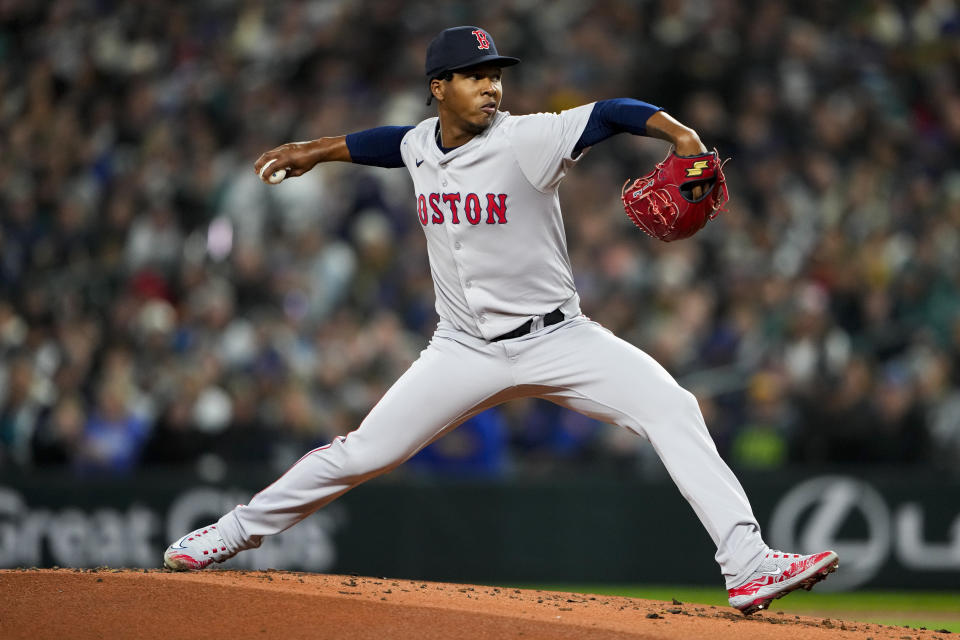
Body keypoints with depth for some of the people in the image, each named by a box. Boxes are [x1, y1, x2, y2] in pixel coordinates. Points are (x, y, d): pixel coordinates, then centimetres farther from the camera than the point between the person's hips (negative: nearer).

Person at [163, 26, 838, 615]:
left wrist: (680, 135, -44)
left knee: (671, 407, -23)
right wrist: (316, 150, 34)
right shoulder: (421, 145, 0)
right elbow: (389, 142, 25)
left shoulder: (525, 141, -16)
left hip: (556, 339, -3)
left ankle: (748, 565, -24)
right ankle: (240, 529, 23)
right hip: (466, 349, 3)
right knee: (365, 451, 1)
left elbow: (612, 114, -27)